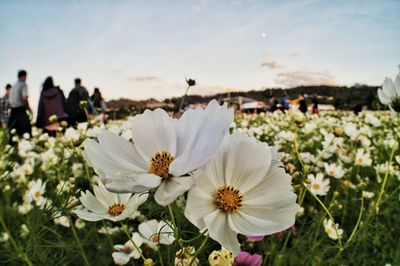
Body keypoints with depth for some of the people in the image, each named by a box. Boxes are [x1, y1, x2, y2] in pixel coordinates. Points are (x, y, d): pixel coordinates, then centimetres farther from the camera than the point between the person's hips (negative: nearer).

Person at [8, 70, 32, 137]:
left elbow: (10, 100, 18)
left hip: (12, 111, 8)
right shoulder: (23, 84, -5)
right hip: (21, 110, -8)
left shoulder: (13, 86, 17)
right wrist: (28, 108, -6)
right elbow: (25, 98, -18)